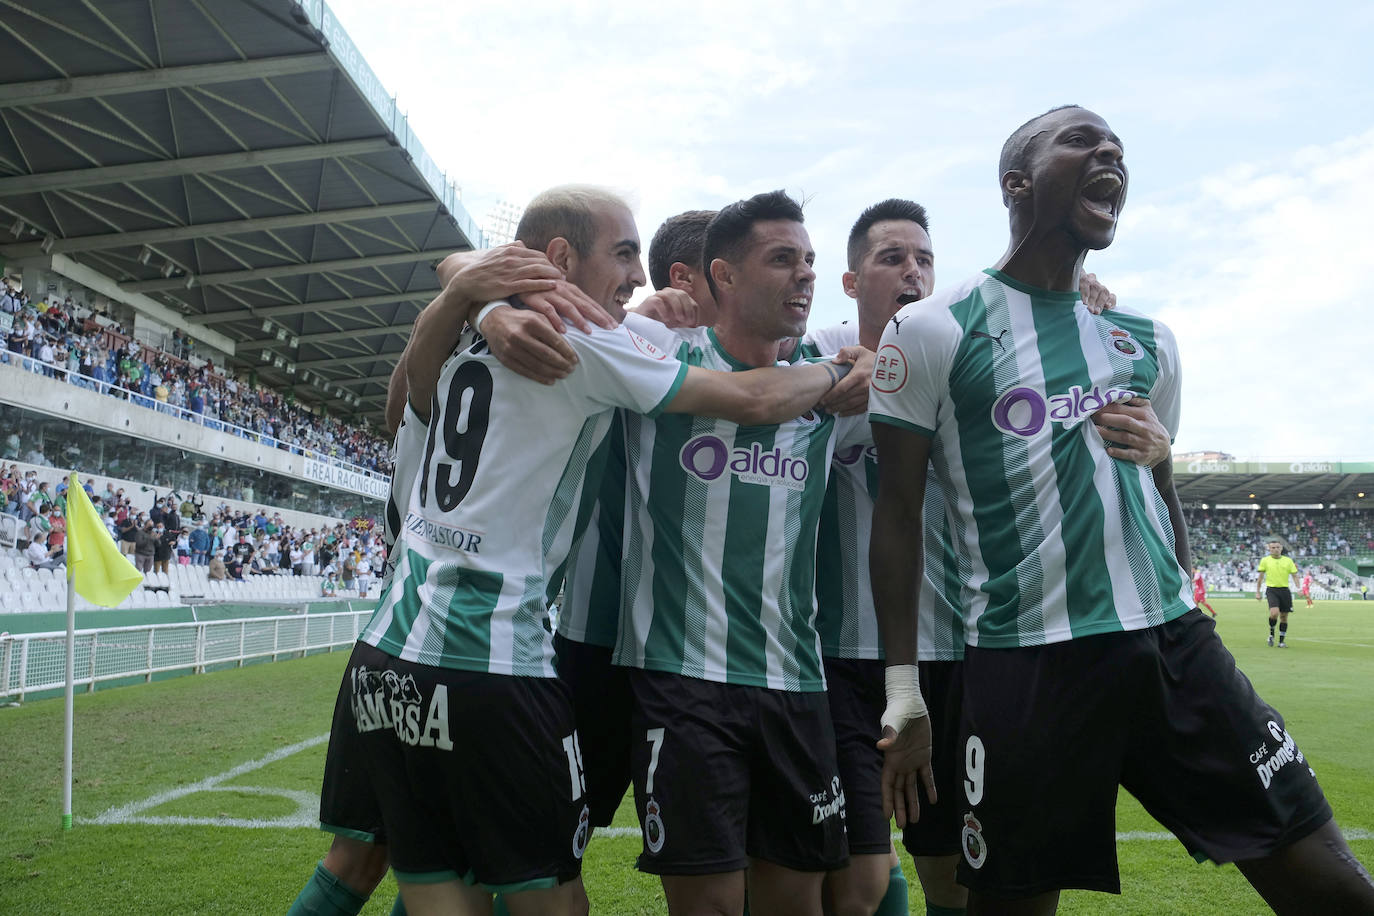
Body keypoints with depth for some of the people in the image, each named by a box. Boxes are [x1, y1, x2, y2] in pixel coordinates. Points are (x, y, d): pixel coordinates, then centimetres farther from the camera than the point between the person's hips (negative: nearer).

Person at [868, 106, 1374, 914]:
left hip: (1173, 642, 5)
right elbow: (898, 514, -3)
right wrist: (903, 690, -6)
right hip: (1025, 663, -5)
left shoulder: (1147, 341, 14)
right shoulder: (933, 332, -3)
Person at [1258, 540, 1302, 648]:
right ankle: (1271, 634, 3)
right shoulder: (1265, 560, 4)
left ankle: (1281, 641, 16)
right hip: (1271, 589, -2)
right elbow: (1261, 577, 9)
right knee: (1274, 612, -22)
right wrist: (1258, 592, 8)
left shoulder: (1288, 560, 7)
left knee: (1284, 616, 5)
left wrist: (1299, 588, -8)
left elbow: (1294, 575, 8)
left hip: (1284, 589, 3)